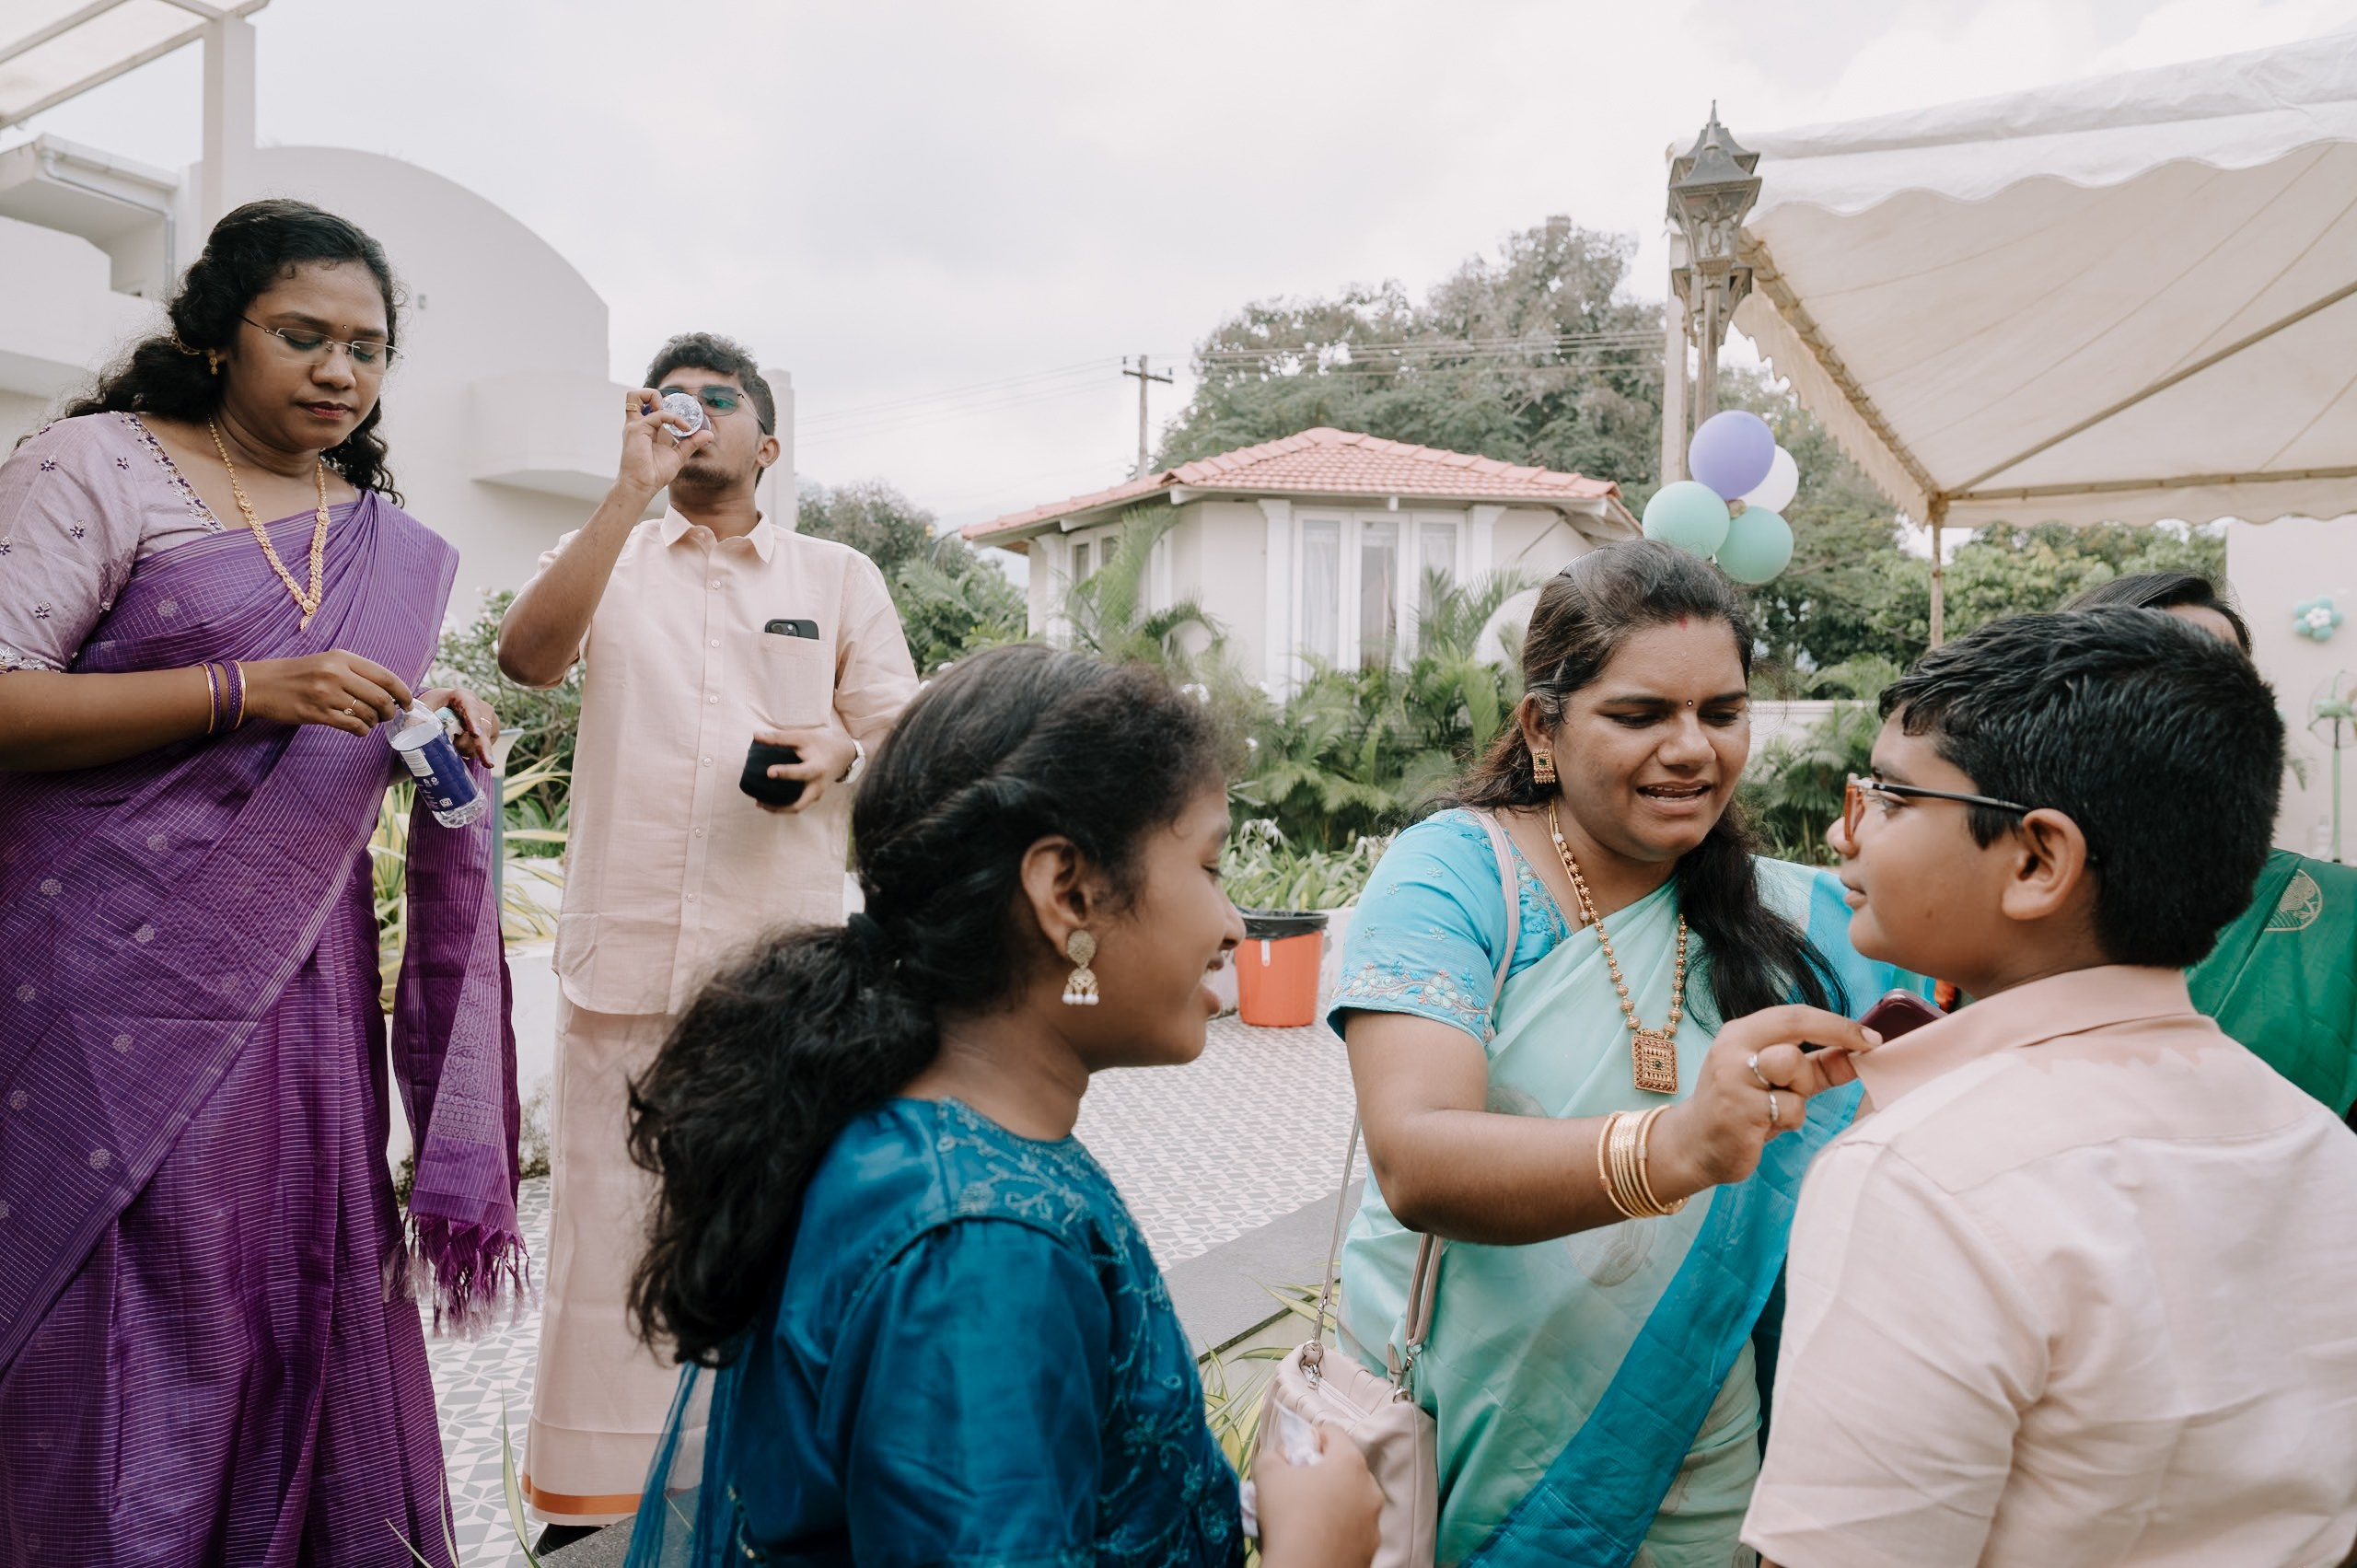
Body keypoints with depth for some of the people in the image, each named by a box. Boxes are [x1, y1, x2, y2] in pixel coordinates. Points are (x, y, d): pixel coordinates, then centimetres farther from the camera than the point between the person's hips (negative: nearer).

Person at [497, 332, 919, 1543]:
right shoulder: (609, 561, 12)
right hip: (624, 955, 0)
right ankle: (588, 1498, 20)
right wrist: (631, 488, -12)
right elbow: (527, 653, -9)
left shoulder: (839, 578, 13)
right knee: (609, 1223, 6)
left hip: (785, 963, 0)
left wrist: (842, 751, -11)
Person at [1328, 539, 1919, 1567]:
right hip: (1437, 1437, -3)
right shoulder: (1454, 874, -16)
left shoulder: (1796, 920, -3)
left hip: (1686, 1471, 3)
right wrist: (1675, 1149, -45)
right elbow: (1414, 1165, -30)